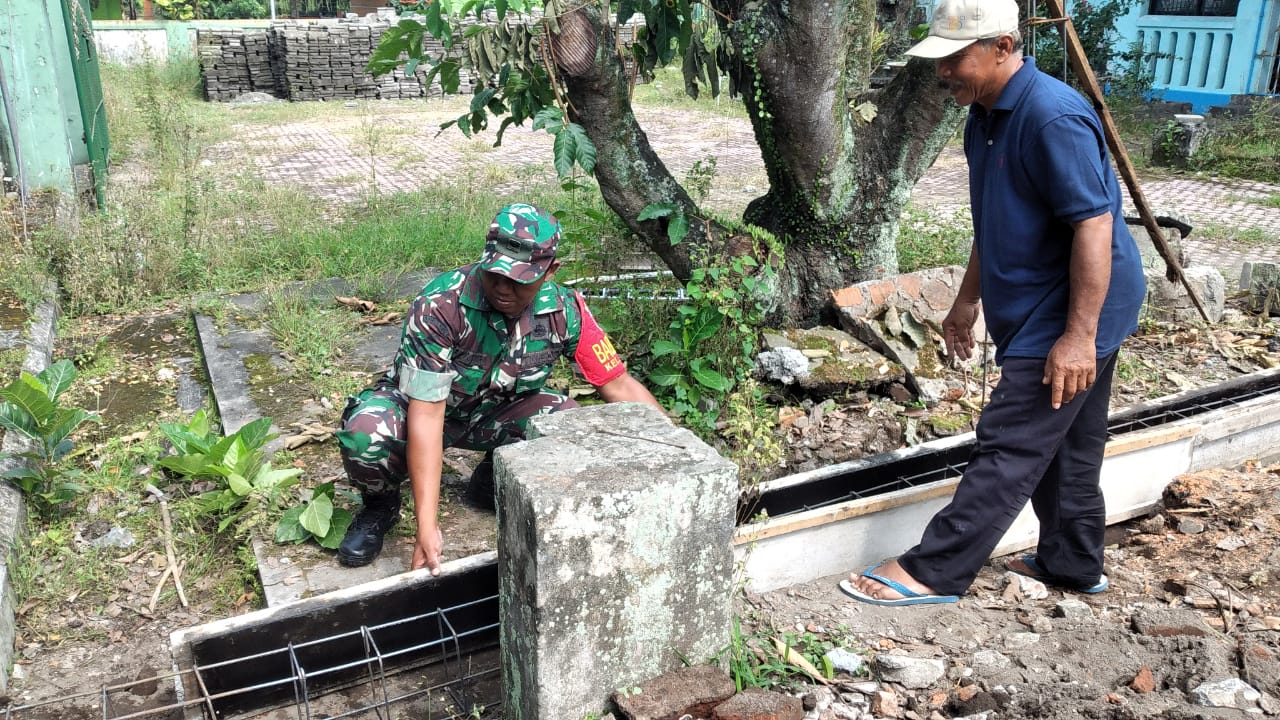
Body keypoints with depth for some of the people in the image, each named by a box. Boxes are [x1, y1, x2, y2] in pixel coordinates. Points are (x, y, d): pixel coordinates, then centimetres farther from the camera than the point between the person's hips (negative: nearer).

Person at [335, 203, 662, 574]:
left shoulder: (566, 310, -21)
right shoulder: (441, 304, -33)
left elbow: (619, 384, -11)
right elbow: (427, 413, -34)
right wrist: (427, 524, -38)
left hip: (497, 411, 3)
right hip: (419, 404, -3)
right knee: (366, 435, -36)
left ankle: (494, 479, 8)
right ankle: (381, 505, 1)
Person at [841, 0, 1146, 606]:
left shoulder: (1053, 118, -23)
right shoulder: (986, 117, 8)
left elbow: (1095, 226, -26)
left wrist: (1079, 335, -26)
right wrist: (969, 298, 22)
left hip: (1072, 319, -10)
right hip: (1037, 313, 10)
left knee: (1010, 448, -6)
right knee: (1065, 446, 18)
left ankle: (933, 573, 0)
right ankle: (1072, 563, 32)